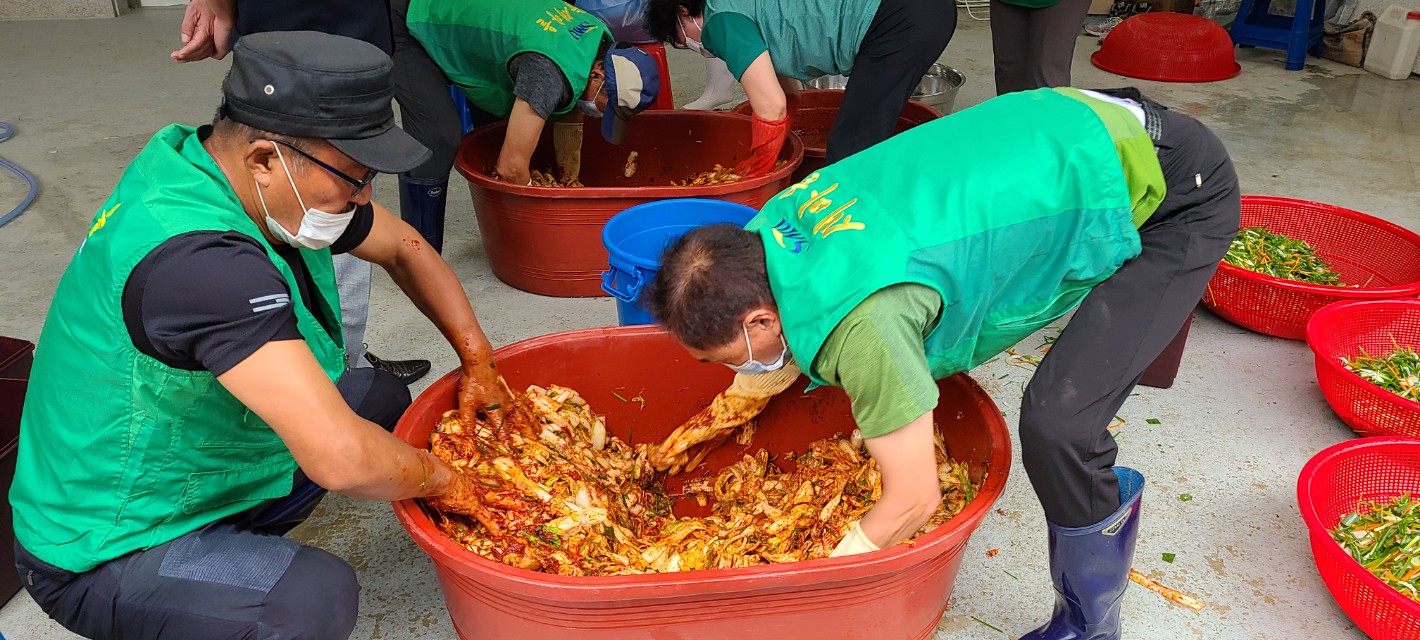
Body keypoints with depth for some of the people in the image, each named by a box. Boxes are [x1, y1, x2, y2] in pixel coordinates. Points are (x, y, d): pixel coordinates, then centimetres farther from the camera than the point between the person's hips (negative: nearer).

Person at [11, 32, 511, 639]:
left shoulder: (278, 188, -8)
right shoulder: (198, 258, -36)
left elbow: (404, 248, 7)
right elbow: (342, 458, -41)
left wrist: (479, 363, -2)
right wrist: (442, 479, -21)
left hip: (200, 466, 9)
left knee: (382, 397, 10)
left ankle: (234, 538, 11)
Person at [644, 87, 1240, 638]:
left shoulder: (864, 322, -34)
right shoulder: (777, 221, -8)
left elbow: (915, 500, -20)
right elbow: (772, 371, 12)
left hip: (1179, 193, -9)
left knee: (1057, 428, -18)